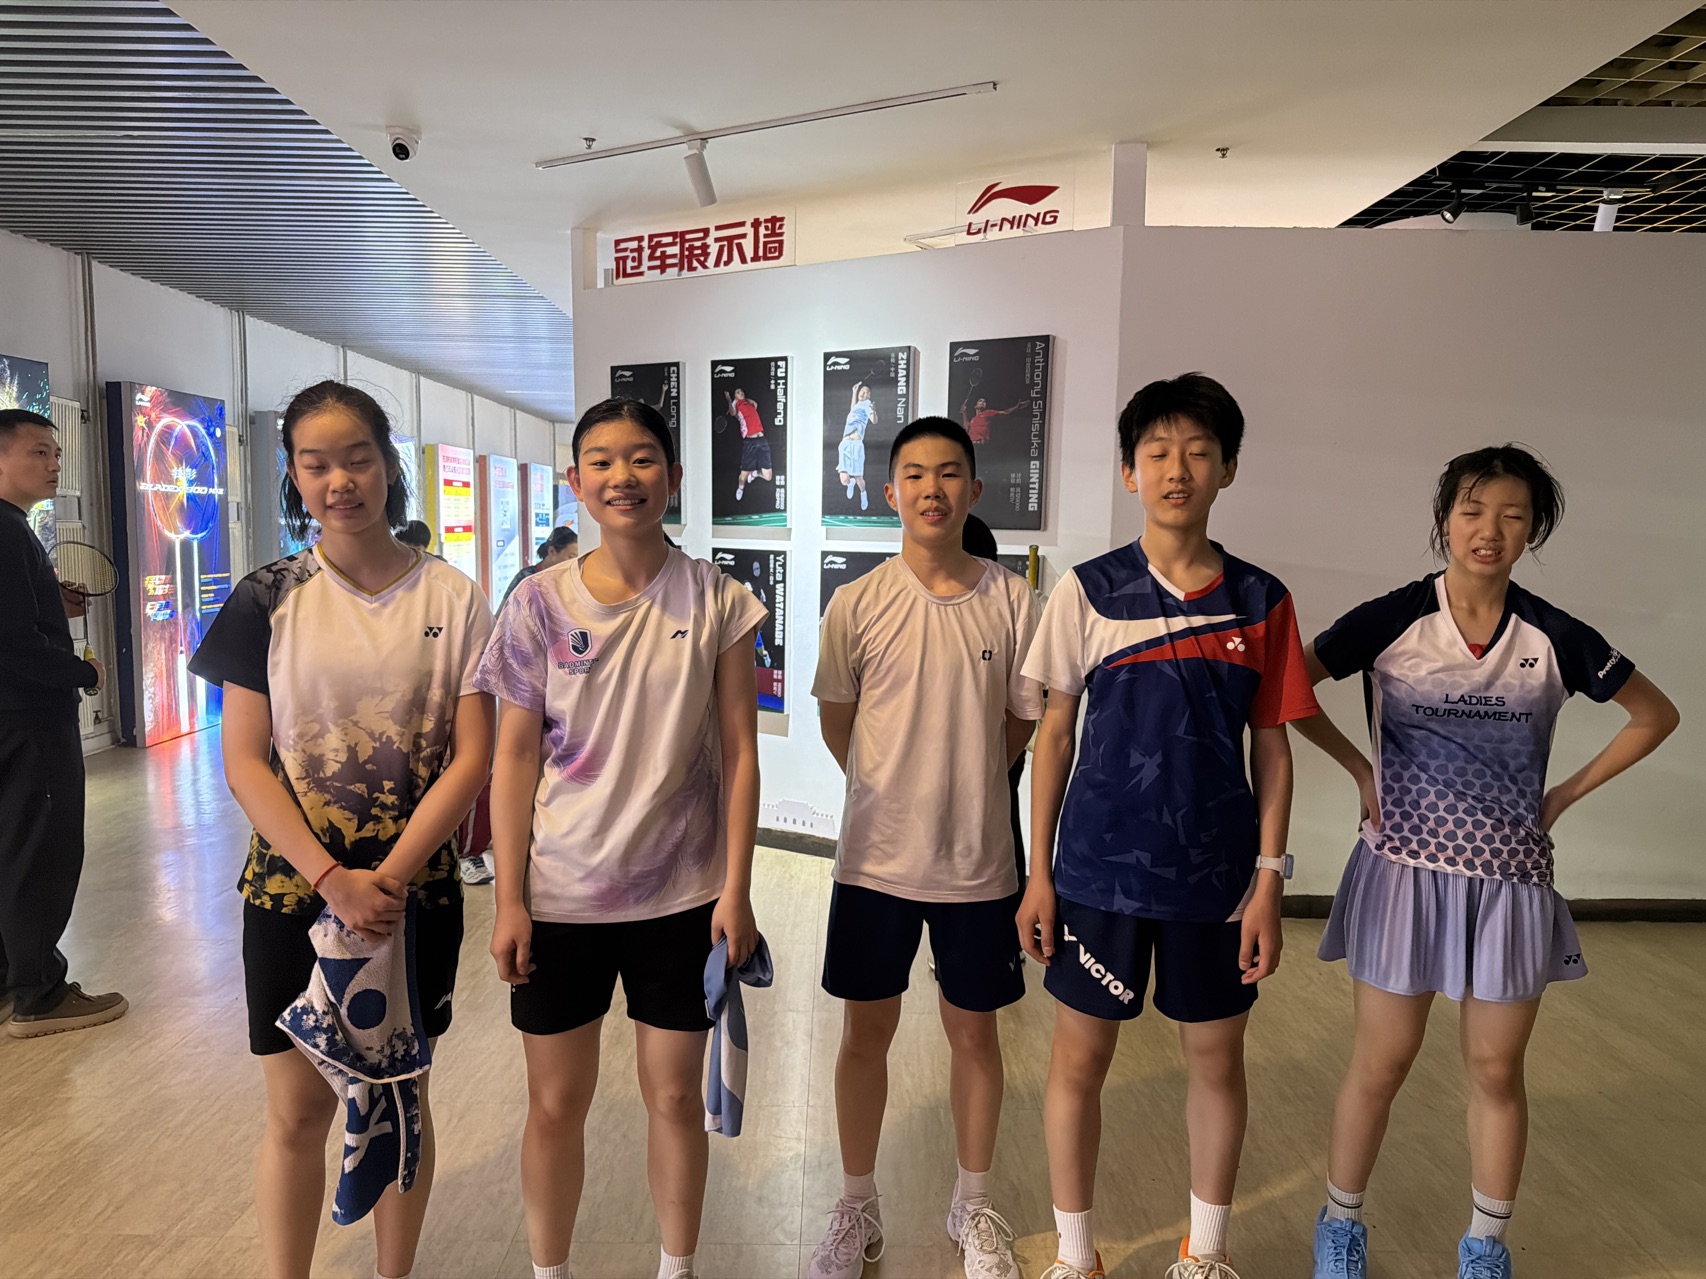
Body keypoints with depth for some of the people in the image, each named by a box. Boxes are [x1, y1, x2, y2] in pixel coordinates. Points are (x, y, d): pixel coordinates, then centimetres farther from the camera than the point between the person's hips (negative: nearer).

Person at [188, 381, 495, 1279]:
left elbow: (471, 758, -6)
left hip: (414, 888, 0)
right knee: (297, 1110, 10)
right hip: (293, 887, 0)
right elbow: (244, 762, -4)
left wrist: (387, 879, -14)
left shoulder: (453, 599, -2)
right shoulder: (269, 599, -1)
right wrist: (333, 879, -15)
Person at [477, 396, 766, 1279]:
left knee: (674, 1095, 13)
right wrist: (509, 901, -4)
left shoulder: (717, 601, -5)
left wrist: (736, 889, -6)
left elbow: (739, 751, -3)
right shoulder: (540, 603, -3)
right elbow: (514, 757, -2)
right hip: (559, 895, 1)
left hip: (681, 894, 0)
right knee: (555, 1103, 14)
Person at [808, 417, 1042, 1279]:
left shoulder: (1011, 601, -5)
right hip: (876, 857, 0)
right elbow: (836, 722, 6)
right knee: (866, 1032, 13)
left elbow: (1025, 721, 5)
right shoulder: (857, 604, -6)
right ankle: (857, 1210, 35)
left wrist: (961, 789, 7)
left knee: (974, 1034, 15)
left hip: (978, 860, 0)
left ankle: (973, 1207, 38)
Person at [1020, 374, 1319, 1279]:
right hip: (1099, 866, -1)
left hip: (1216, 872, 1)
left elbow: (1271, 747, 3)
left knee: (1216, 1057, 14)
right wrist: (1038, 873, -1)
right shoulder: (1088, 591, -4)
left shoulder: (1260, 601, -1)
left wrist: (1269, 879, -1)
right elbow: (1054, 733, 0)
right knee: (1079, 1059, 8)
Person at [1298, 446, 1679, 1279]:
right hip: (1406, 873, -2)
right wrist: (1359, 768, -7)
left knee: (1496, 1071, 12)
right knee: (1381, 1064, 7)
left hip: (1510, 881, 2)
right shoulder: (1392, 620, -8)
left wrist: (1569, 791, 4)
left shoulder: (1554, 639, -2)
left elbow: (1655, 716, 11)